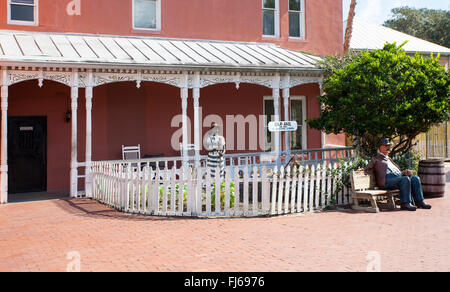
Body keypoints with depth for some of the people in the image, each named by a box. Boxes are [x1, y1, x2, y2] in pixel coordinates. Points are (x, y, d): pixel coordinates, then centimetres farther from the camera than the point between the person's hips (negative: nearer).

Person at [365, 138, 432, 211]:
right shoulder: (376, 159, 17)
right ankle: (405, 204, -31)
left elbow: (399, 173, 28)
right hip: (387, 180, -7)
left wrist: (405, 172, 6)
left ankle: (419, 202, -14)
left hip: (398, 176, 7)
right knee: (406, 179, -31)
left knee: (415, 179, -14)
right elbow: (366, 170, 5)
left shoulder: (389, 160, 35)